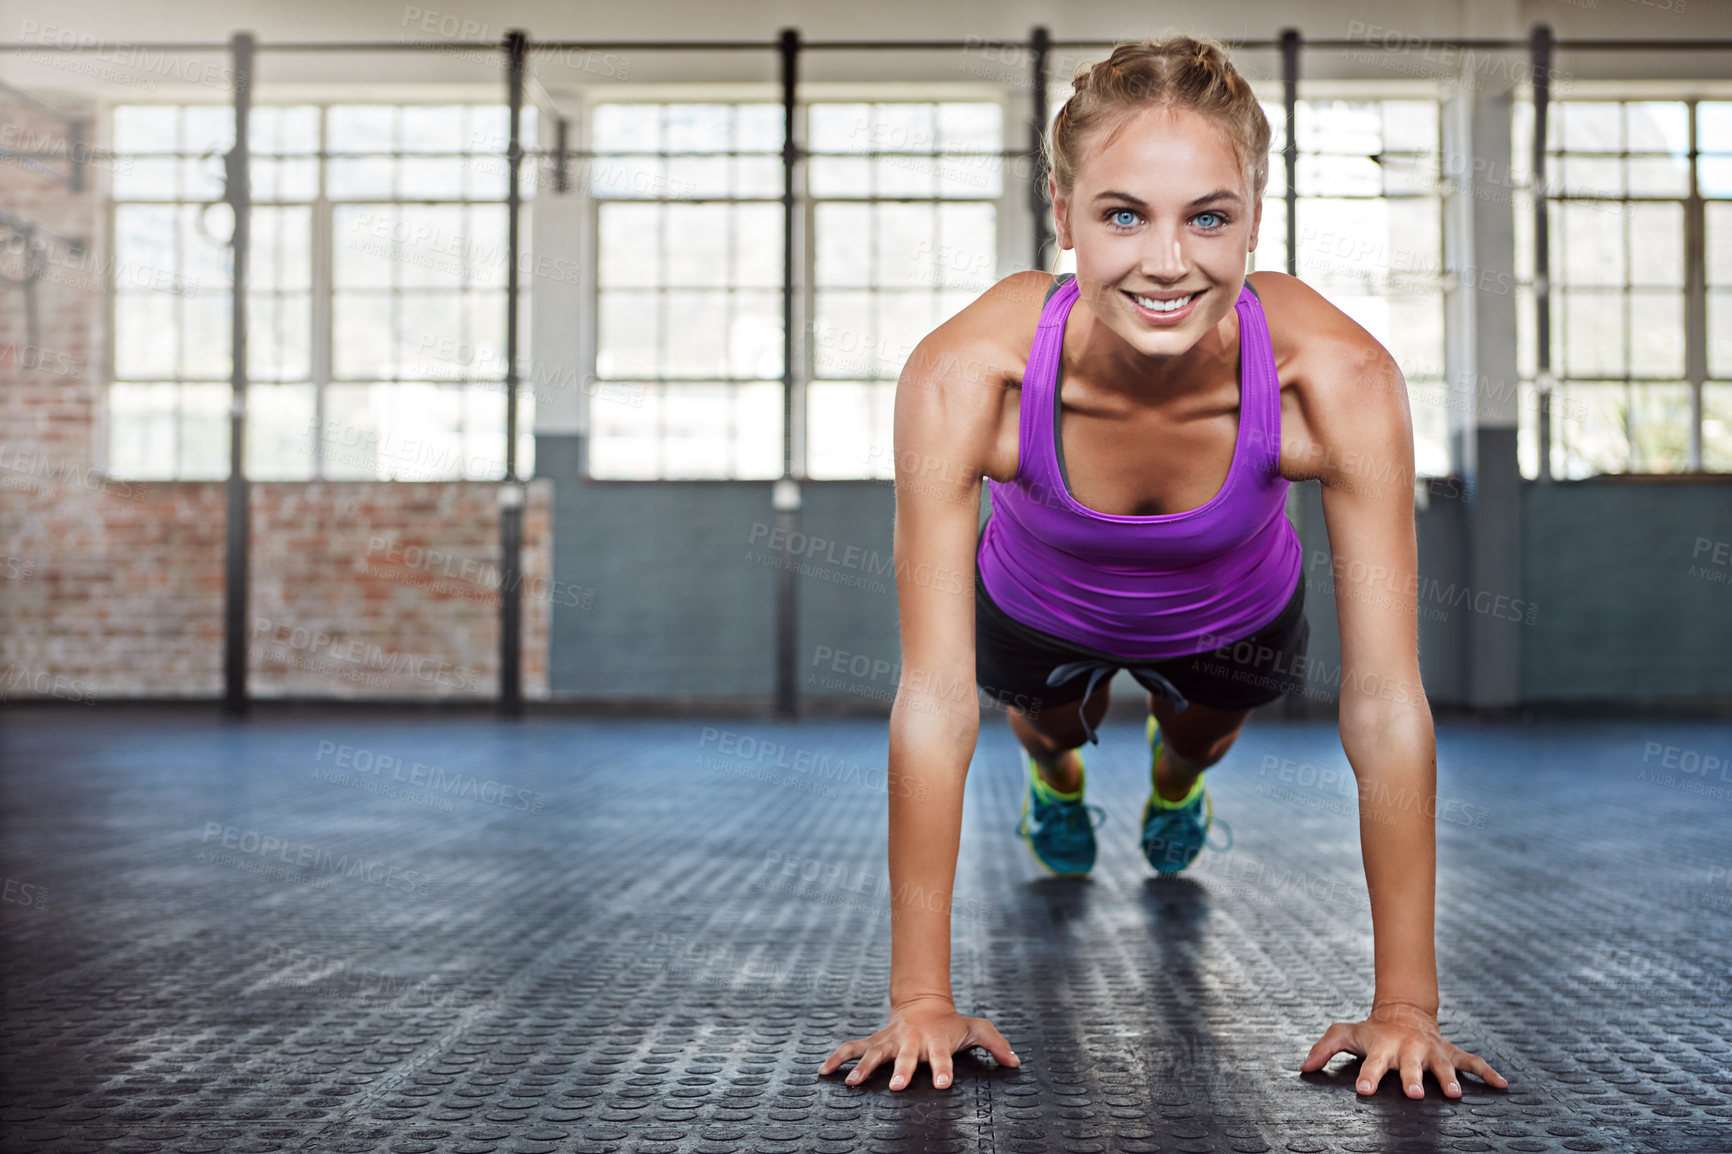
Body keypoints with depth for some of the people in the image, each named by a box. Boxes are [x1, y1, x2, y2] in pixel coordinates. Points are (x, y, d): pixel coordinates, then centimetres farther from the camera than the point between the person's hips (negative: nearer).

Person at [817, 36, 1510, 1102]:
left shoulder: (1338, 381, -42)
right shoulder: (965, 376, -42)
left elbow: (1387, 705, -36)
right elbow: (935, 702, -38)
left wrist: (1407, 1004, -33)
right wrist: (921, 997, -34)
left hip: (1237, 616, 1)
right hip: (1040, 608, -1)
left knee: (1202, 735, 32)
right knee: (1054, 727, 30)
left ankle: (1178, 785, 70)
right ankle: (1056, 778, 68)